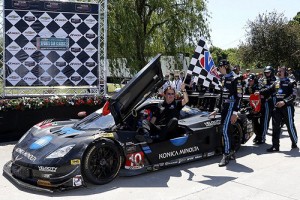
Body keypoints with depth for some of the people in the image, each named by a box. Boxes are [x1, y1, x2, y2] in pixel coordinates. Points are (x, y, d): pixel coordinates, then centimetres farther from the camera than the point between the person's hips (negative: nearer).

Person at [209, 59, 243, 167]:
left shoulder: (235, 78, -10)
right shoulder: (225, 78, 17)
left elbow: (239, 96, -15)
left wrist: (235, 113, -20)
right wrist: (217, 109, 21)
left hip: (231, 106, -9)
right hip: (224, 106, 9)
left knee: (225, 130, -15)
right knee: (225, 130, 10)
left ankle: (226, 155, -10)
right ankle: (231, 152, 21)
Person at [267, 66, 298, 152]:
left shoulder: (291, 82, -2)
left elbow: (293, 95, -10)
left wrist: (284, 101, -22)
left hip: (287, 107, -5)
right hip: (277, 107, 6)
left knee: (290, 125, 1)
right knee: (275, 126, 1)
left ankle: (294, 143, 20)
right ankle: (275, 146, 4)